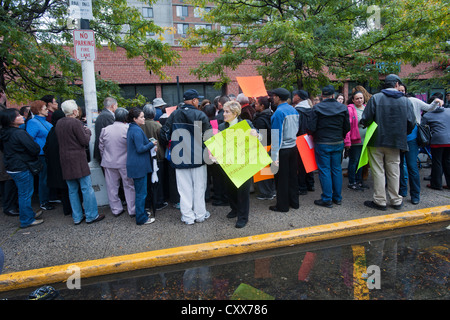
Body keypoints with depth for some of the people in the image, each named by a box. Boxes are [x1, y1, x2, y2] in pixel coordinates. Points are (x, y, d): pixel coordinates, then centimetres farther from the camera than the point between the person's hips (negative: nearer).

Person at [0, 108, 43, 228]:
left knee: (23, 193, 21)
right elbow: (35, 149, -21)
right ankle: (27, 220, 10)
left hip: (11, 168, 9)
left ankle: (30, 214, 35)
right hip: (22, 168, -9)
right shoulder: (20, 133, -21)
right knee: (26, 194, 1)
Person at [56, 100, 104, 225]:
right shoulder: (76, 123, -13)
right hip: (78, 159, -7)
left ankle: (77, 217, 20)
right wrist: (87, 131, 5)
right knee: (87, 188, 1)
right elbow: (85, 141, -14)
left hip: (65, 160, 7)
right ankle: (91, 216, 6)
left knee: (72, 190, 12)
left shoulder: (59, 123, 9)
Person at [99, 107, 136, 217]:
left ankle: (116, 209, 21)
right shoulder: (128, 129, -12)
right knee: (129, 186, 7)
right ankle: (132, 210, 14)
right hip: (125, 163, -3)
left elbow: (101, 147, 10)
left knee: (112, 187, 13)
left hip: (109, 163, 4)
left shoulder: (105, 130, 2)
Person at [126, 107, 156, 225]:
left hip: (135, 165, 10)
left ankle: (141, 212, 33)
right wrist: (152, 144, -10)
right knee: (141, 192, -2)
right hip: (139, 166, -10)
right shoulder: (137, 131, -18)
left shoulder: (132, 129, 13)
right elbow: (140, 149, -22)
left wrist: (149, 146, 10)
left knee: (140, 192, 20)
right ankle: (141, 219, 7)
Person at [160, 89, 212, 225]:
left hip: (180, 158, 3)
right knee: (199, 187, 11)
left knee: (184, 188, 9)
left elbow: (164, 133, 2)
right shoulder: (200, 115, -10)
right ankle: (200, 214, 21)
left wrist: (166, 145, 20)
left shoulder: (174, 115, 0)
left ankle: (188, 217, 16)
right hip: (198, 157, -2)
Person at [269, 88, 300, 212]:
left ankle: (282, 205, 13)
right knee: (292, 175, 16)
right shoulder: (294, 110, 7)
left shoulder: (279, 112, -17)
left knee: (281, 178, 3)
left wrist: (274, 156, -17)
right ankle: (294, 202, 27)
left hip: (283, 150, -8)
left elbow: (276, 135, -19)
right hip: (293, 147, 8)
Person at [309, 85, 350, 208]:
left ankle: (327, 199, 6)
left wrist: (316, 138, 8)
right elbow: (347, 127, 5)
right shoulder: (343, 108, 2)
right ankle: (337, 197, 22)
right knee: (337, 169, 13)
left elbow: (312, 128, -12)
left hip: (322, 143, -4)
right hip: (338, 143, 4)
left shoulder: (317, 108, -10)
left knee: (324, 170, 2)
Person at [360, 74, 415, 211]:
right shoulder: (406, 101, 2)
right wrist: (402, 134, 18)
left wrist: (365, 124, 9)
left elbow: (366, 119, -13)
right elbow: (411, 123, 0)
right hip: (395, 142, 2)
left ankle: (380, 201, 8)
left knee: (378, 171, 4)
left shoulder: (375, 98, -6)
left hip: (377, 141, -2)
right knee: (394, 171, 12)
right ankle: (396, 201, 21)